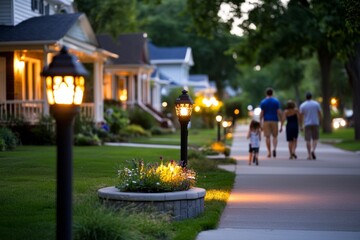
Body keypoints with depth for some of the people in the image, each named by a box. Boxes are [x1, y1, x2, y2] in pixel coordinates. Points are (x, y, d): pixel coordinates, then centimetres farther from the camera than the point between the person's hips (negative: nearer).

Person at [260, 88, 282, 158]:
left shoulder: (263, 102, 0)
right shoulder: (276, 101, 0)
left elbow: (261, 113, -2)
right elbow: (279, 112, -4)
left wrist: (260, 122, 2)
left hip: (266, 121, 0)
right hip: (274, 120, 0)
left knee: (267, 136, 4)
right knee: (275, 136, 9)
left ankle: (269, 152, 4)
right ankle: (274, 148, -15)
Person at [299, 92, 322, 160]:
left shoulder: (302, 105, 1)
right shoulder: (316, 104, 2)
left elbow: (301, 116, -2)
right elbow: (320, 114, 1)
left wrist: (301, 126, 2)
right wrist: (320, 123, 11)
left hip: (307, 124, 0)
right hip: (315, 124, 0)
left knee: (308, 140, 3)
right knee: (315, 138, 9)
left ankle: (309, 155, 0)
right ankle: (313, 150, -15)